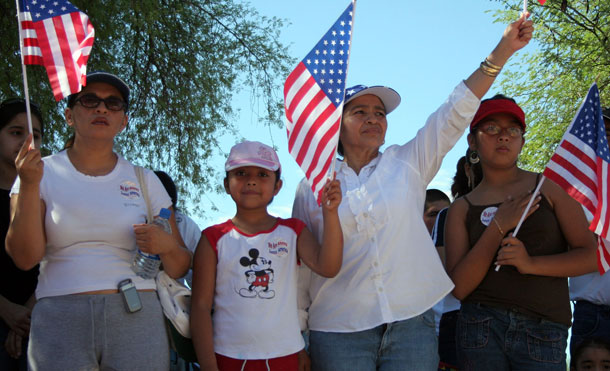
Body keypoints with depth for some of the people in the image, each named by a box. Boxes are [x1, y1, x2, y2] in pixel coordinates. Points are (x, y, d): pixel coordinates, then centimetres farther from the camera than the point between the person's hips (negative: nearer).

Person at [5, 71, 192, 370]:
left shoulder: (144, 180, 9)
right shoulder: (44, 172, 6)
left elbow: (179, 269, 10)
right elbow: (25, 258, -5)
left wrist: (166, 245, -12)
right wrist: (29, 185, -15)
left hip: (136, 319, 2)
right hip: (59, 322, -1)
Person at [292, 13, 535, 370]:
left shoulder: (408, 164, 9)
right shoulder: (312, 185, 6)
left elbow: (456, 113, 0)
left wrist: (503, 50, -8)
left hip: (412, 323, 1)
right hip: (338, 331, -1)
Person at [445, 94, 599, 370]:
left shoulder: (548, 187, 6)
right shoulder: (462, 209, 6)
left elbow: (590, 256, 1)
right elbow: (459, 287, -4)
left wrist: (531, 264, -15)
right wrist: (498, 226, -12)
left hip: (543, 331, 0)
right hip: (481, 326, 1)